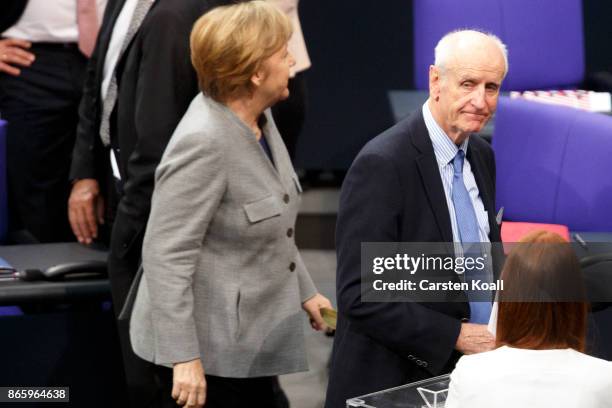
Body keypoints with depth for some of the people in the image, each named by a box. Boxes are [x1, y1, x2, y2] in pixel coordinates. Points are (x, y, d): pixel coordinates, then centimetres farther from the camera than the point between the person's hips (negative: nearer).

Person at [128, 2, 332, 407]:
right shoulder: (203, 143, -24)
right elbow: (166, 256, -24)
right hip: (209, 347, -9)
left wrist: (305, 291, 20)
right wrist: (184, 359, -26)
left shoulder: (257, 117, 4)